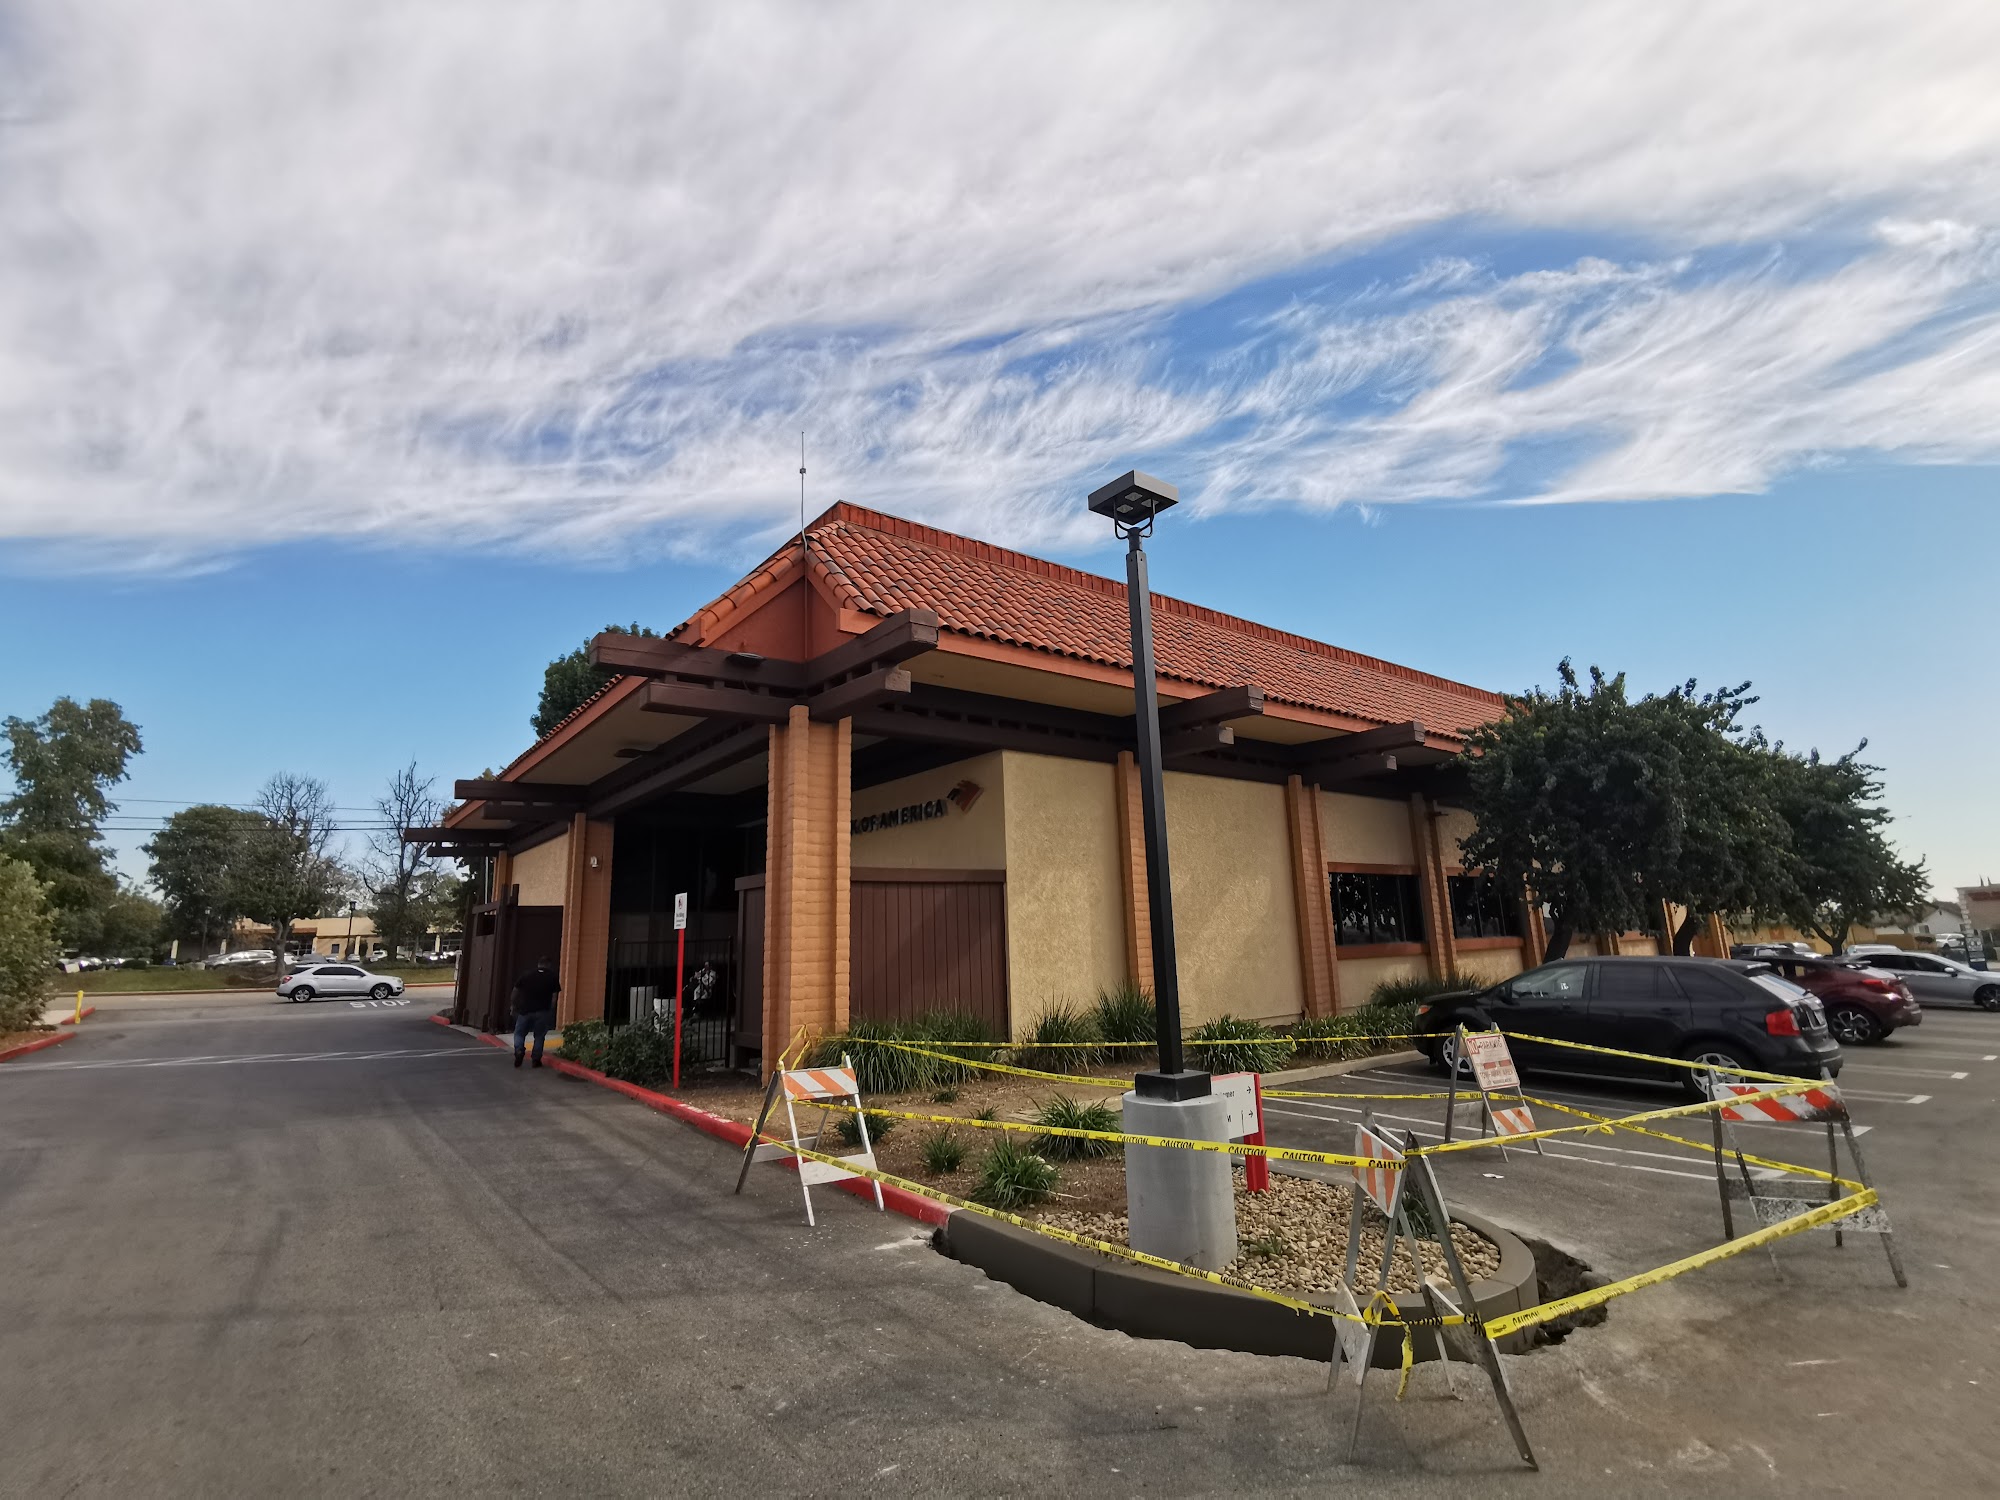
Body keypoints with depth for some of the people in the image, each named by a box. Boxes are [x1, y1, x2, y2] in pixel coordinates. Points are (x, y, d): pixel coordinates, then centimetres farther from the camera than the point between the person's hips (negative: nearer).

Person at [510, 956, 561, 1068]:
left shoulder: (527, 975, 5)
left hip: (525, 1010, 1)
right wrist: (551, 1011, 3)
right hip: (542, 1012, -1)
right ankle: (536, 1059, 8)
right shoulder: (552, 977, 2)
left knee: (519, 1033, 15)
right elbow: (554, 996, -4)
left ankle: (519, 1050, -9)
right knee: (539, 1036, 12)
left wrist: (513, 1005, 21)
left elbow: (515, 990, 9)